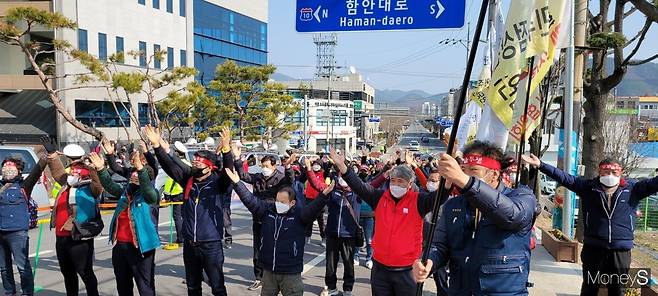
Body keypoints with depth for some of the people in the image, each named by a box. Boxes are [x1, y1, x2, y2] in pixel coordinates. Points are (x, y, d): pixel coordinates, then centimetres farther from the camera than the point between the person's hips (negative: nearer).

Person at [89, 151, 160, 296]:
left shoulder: (150, 194, -7)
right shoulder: (125, 191, 12)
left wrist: (141, 168, -42)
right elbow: (109, 185, 3)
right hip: (119, 245, 7)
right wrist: (101, 169, -14)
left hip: (140, 246, -7)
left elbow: (147, 187, -27)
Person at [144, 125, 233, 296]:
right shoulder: (188, 179, 3)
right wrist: (157, 146, -11)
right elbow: (169, 165, 0)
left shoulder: (217, 182, -9)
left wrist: (226, 149, -41)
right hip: (189, 243, 5)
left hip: (211, 244, -5)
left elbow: (228, 170, -25)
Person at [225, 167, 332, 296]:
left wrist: (323, 195, -43)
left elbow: (313, 209, -26)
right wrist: (238, 183, -8)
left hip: (291, 273, -4)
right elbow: (251, 201, -1)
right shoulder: (268, 210, 1)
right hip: (268, 270, 4)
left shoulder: (299, 214, -10)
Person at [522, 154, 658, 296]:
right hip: (593, 247, 0)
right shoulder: (589, 186, 1)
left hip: (621, 250, 1)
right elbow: (565, 178, -4)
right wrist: (541, 165, -12)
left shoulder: (632, 188, 4)